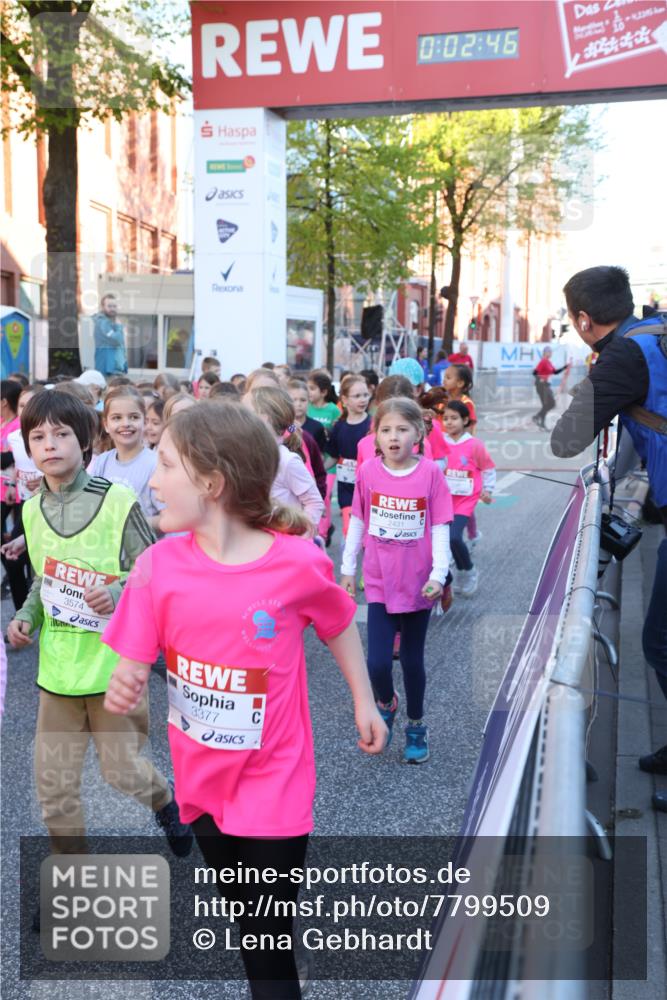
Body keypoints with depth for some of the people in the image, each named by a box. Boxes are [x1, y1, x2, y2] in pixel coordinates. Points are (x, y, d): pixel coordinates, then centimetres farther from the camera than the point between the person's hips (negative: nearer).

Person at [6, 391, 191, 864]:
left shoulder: (117, 501, -15)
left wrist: (120, 594, -27)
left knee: (121, 769, 10)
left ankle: (166, 801, 45)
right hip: (58, 667, 5)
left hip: (114, 662, -4)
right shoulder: (32, 509, 2)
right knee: (52, 782, 10)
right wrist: (27, 618, -1)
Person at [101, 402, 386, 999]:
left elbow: (340, 626, 0)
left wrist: (364, 703, 7)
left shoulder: (298, 564, -19)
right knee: (242, 919, 25)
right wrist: (123, 687, -31)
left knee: (269, 950, 6)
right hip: (201, 781, 4)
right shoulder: (158, 566, -13)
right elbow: (135, 664, -9)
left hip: (274, 786, -4)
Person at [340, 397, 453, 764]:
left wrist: (438, 574, -13)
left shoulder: (430, 473, -10)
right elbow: (357, 522, 4)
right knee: (377, 662, -5)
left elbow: (439, 528, -6)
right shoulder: (368, 471, -5)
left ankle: (416, 726, 33)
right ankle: (385, 705, 29)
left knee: (412, 660, 10)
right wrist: (347, 568, 7)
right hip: (380, 582, 1)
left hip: (418, 583, -1)